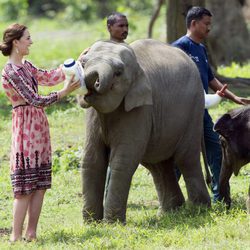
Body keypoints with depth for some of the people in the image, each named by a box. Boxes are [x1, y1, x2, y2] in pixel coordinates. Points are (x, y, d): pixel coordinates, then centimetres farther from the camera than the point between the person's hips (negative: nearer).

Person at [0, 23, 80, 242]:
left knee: (40, 185, 8)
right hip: (26, 126, -9)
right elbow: (35, 100, -18)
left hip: (39, 127, 9)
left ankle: (31, 233, 13)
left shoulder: (26, 66, 12)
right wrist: (65, 92, -20)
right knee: (25, 187, -7)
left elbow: (48, 77, 19)